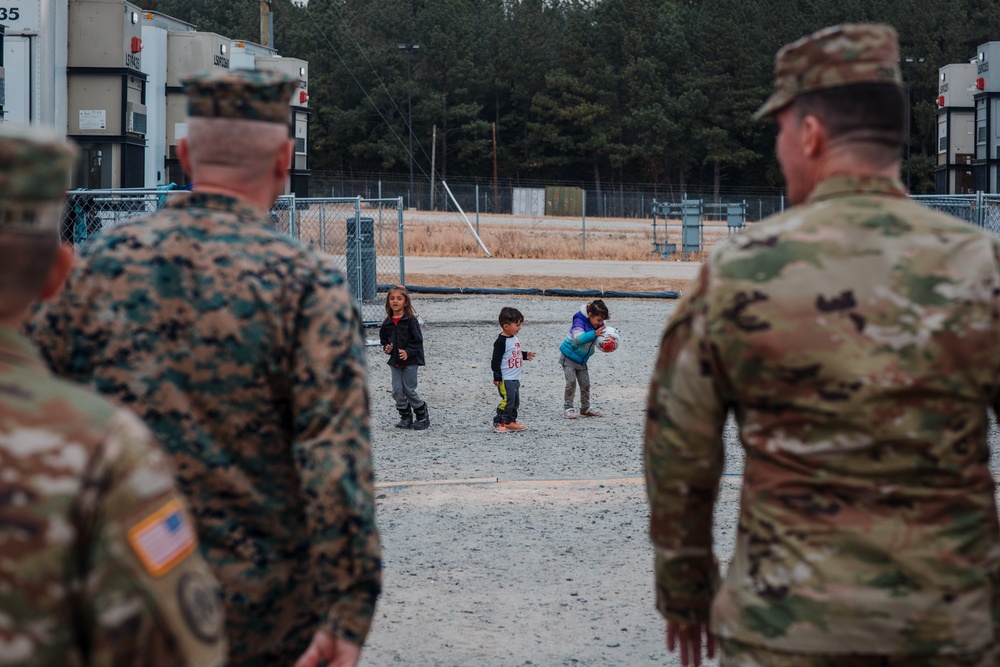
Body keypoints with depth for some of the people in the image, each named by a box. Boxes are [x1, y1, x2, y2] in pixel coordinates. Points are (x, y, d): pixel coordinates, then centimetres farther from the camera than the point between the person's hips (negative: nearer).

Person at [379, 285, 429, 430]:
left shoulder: (411, 320, -9)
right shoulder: (387, 323, 6)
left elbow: (417, 340, -10)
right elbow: (383, 339, 18)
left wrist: (408, 352, -20)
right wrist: (386, 348, -3)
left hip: (410, 361, -5)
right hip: (395, 361, 5)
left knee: (409, 390, -3)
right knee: (397, 391, 3)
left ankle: (422, 416, 14)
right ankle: (405, 416, 18)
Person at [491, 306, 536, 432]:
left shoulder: (515, 338, 10)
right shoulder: (501, 341, -17)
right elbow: (496, 360, -17)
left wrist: (525, 355, 15)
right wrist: (497, 378, -18)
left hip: (515, 378, 9)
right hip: (505, 379, -9)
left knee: (515, 401, 13)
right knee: (507, 400, -13)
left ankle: (510, 422, 22)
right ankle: (498, 422, -5)